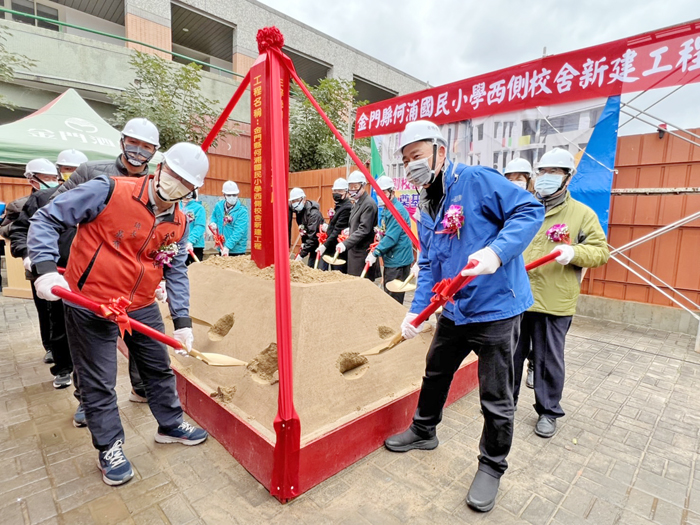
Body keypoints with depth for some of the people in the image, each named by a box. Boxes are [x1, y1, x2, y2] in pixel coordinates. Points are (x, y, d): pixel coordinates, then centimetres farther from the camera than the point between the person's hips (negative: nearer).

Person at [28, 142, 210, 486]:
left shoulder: (178, 224, -1)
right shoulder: (108, 191, -17)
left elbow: (176, 272, 4)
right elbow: (46, 220, -10)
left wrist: (182, 320, -2)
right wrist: (46, 268, -23)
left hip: (142, 308, 5)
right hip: (90, 305, -5)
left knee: (159, 369, 16)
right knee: (99, 383, 8)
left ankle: (170, 425, 38)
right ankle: (109, 447, 31)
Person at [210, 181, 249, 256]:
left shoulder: (242, 211, -16)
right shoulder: (218, 206, 3)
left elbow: (238, 232, -23)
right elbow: (214, 216, 25)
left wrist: (228, 246, -30)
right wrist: (213, 222, 2)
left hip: (237, 250, -5)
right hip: (221, 248, 6)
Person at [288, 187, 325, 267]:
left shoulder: (313, 213, -23)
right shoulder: (299, 210, 2)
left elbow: (312, 237, -26)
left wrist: (302, 254, -26)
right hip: (313, 245, 8)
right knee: (309, 267, 9)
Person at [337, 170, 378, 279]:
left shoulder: (369, 204, -14)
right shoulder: (356, 203, 16)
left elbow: (363, 230, -22)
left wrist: (345, 244, -27)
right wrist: (349, 231, 6)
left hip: (363, 253, -9)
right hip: (354, 250, 10)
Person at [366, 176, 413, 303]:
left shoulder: (397, 210, -18)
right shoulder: (385, 209, 13)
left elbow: (391, 238, -23)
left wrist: (375, 253, -19)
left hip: (398, 261, -10)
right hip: (390, 259, 10)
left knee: (394, 298, -2)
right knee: (388, 294, 18)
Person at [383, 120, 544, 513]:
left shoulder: (477, 181, -13)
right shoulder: (427, 210, 10)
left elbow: (530, 209, -17)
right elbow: (429, 266, 8)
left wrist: (496, 251, -32)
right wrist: (417, 311, -3)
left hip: (496, 308, -7)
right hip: (454, 311, 8)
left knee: (496, 400, 7)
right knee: (435, 374, 23)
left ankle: (492, 466, 33)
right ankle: (424, 430, 48)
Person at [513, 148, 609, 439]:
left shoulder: (582, 213, 1)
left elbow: (601, 251, -1)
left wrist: (574, 252, -20)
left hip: (553, 304, -2)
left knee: (549, 361, 10)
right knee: (510, 356, 14)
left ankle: (548, 412, 30)